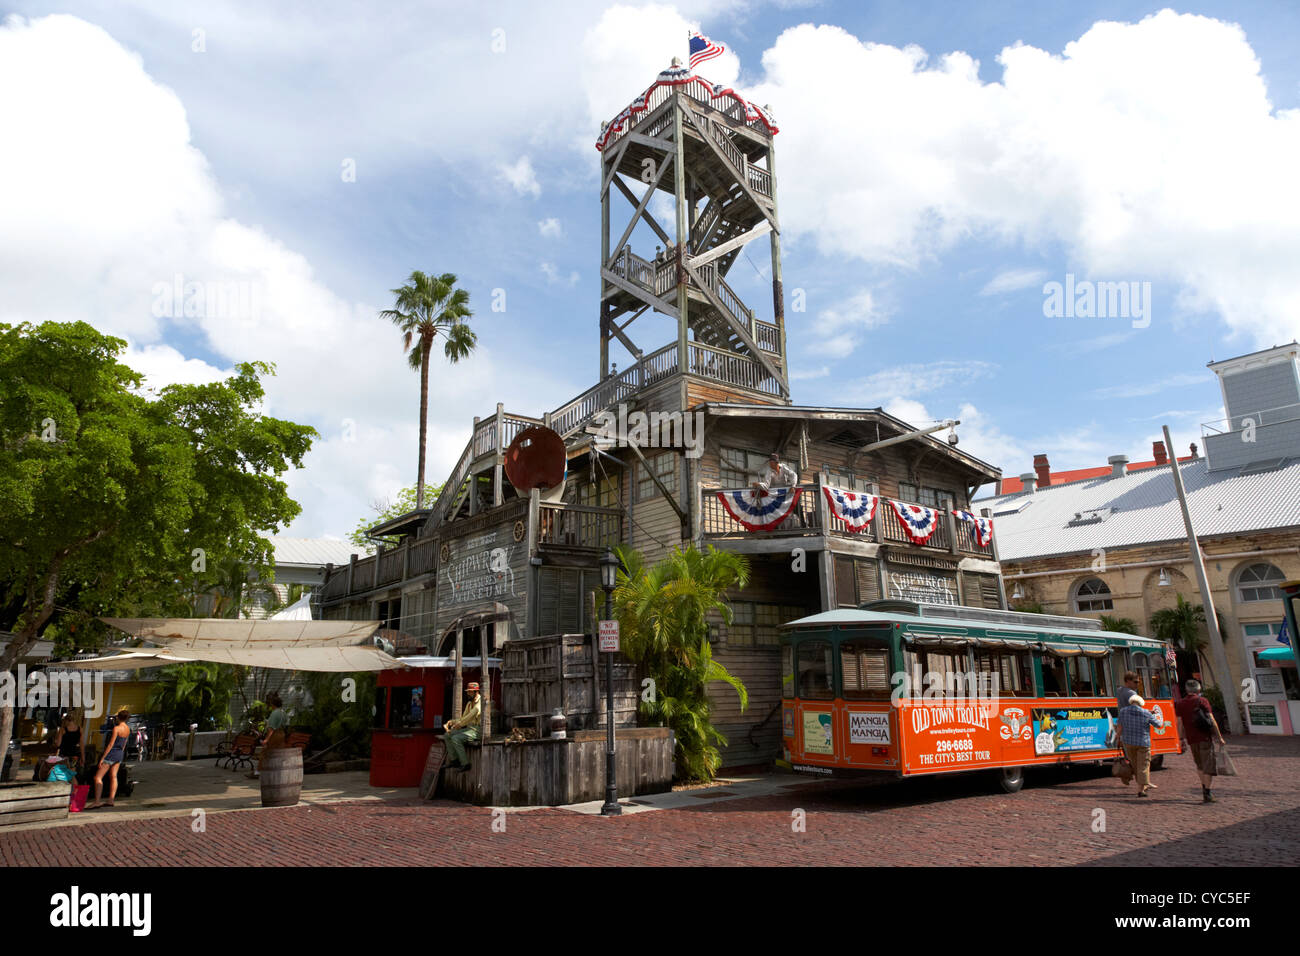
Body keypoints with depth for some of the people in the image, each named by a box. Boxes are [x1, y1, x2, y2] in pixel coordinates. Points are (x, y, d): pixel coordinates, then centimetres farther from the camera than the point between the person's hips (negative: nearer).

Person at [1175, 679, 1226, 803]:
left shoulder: (1180, 704, 7)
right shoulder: (1202, 701, -3)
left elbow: (1180, 724, 6)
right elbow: (1212, 721, -7)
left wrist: (1181, 740, 12)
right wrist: (1219, 737, -2)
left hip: (1191, 739, 4)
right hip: (1205, 737, -4)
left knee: (1200, 765, 20)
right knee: (1209, 765, 1)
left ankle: (1204, 789, 19)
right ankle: (1207, 794, -4)